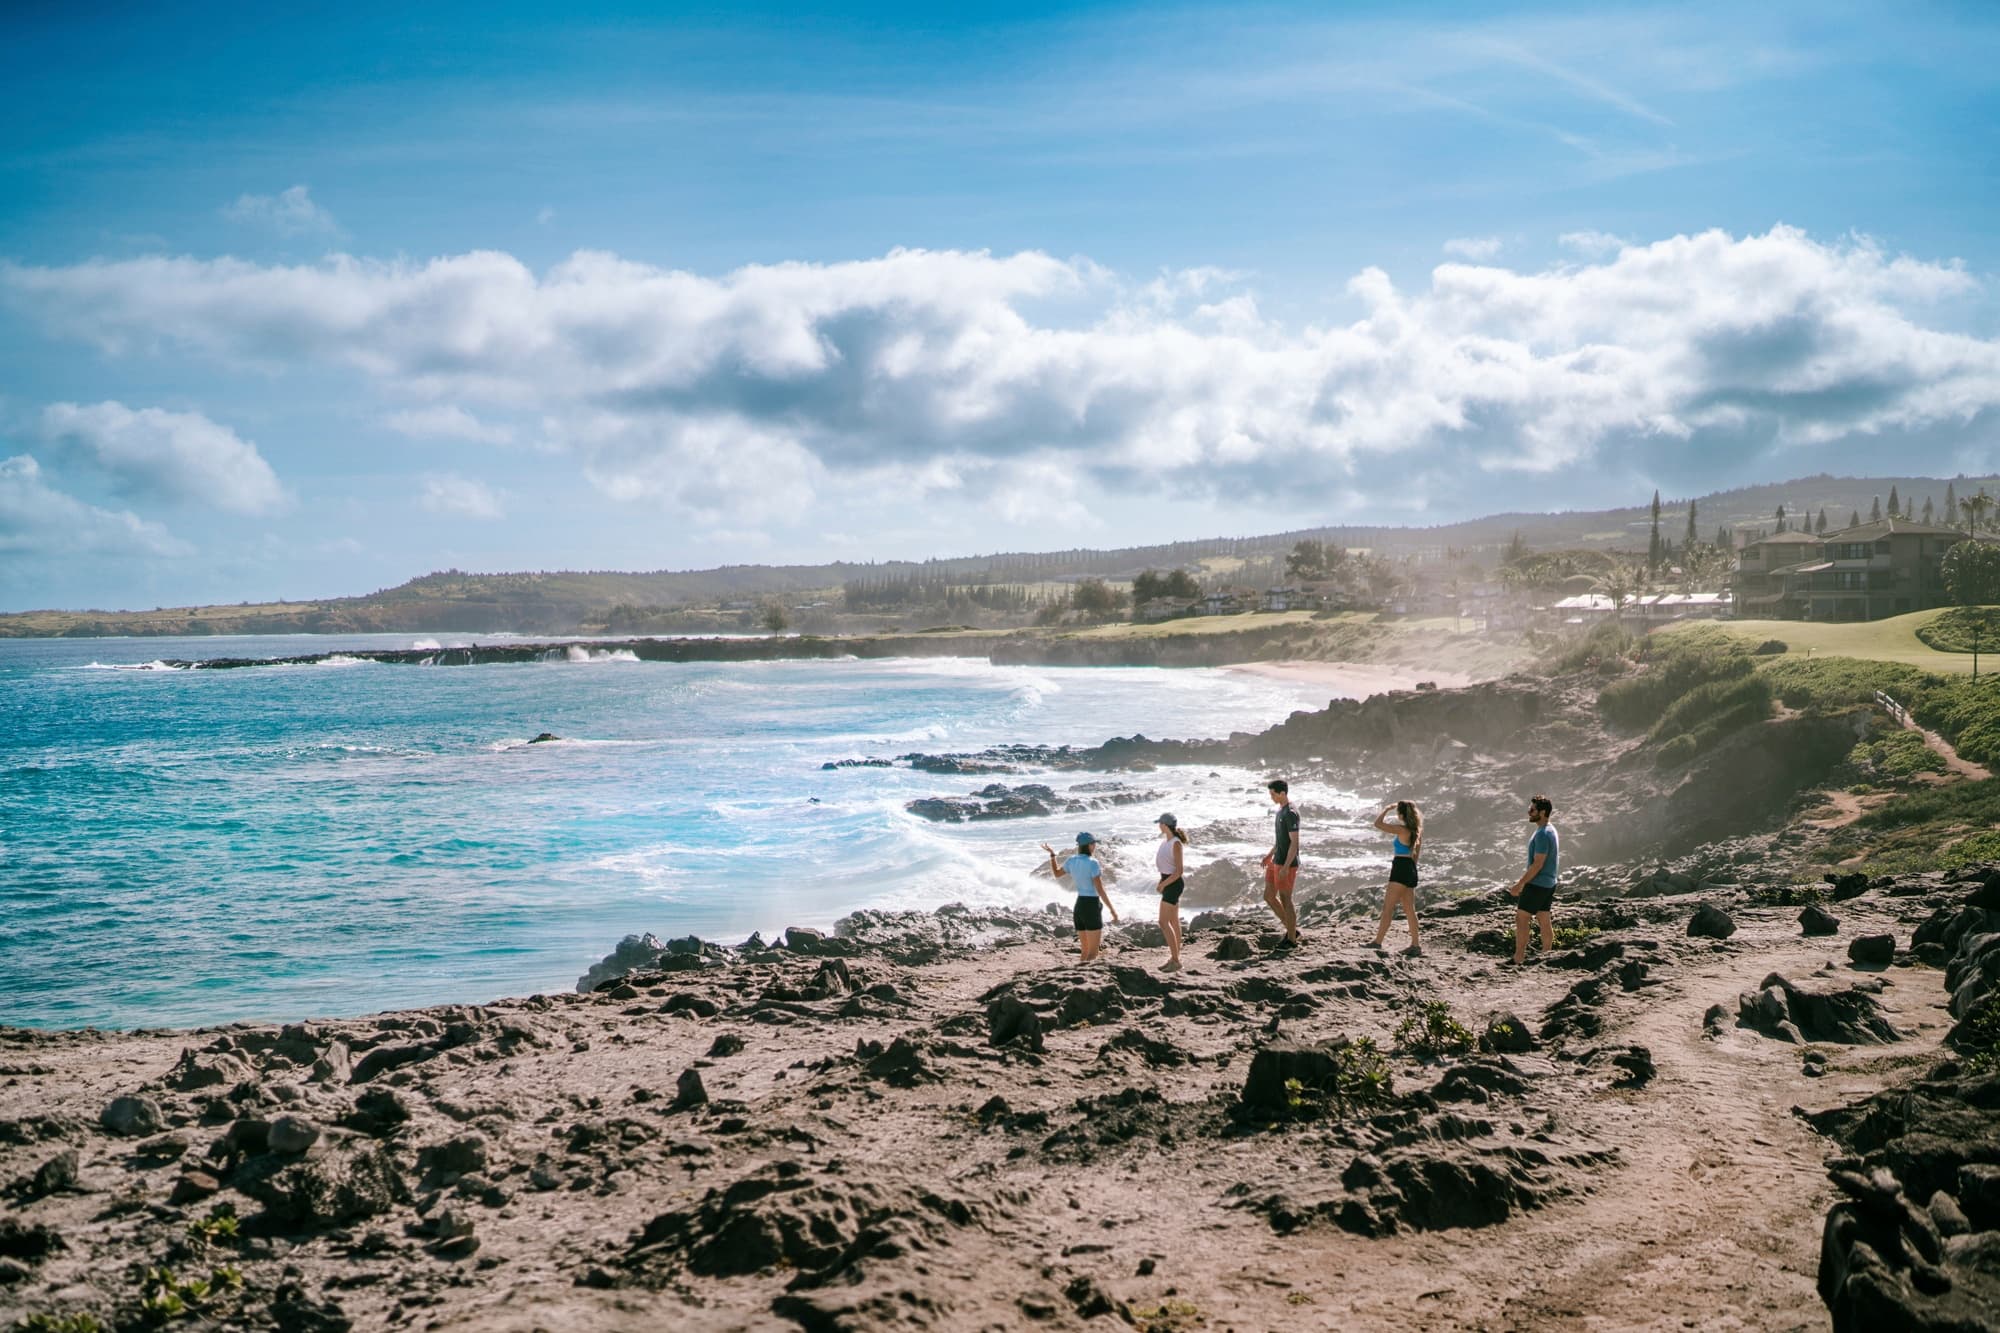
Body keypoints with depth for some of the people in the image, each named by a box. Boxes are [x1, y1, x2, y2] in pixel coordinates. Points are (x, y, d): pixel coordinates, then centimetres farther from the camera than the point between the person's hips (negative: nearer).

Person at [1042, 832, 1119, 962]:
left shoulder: (1072, 861, 4)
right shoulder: (1092, 863, -16)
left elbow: (1056, 873, 23)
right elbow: (1100, 890, -17)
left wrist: (1052, 854, 32)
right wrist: (1112, 910, -11)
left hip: (1079, 907, 7)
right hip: (1092, 907, -7)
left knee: (1086, 951, 15)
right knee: (1093, 953, -5)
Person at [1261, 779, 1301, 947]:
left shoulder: (1291, 813, -19)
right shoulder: (1281, 810, 11)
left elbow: (1294, 842, -22)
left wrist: (1285, 867, -24)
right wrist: (1270, 854, 21)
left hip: (1287, 864, -10)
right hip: (1276, 862, 10)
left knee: (1285, 899, 0)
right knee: (1268, 896, 12)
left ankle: (1291, 939, 11)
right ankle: (1291, 929, 22)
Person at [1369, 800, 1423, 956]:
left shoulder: (1402, 830, -16)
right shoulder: (1416, 831, 10)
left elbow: (1378, 823, -16)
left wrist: (1387, 808, -3)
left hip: (1401, 870, -9)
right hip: (1411, 870, 9)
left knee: (1388, 908, -8)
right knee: (1409, 909, 11)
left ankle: (1378, 942, -10)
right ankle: (1415, 946, 13)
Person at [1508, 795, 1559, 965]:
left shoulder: (1542, 834, -20)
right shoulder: (1551, 830, 12)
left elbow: (1538, 864, -22)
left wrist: (1519, 884, -18)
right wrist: (1523, 881, 21)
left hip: (1537, 884, -10)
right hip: (1548, 883, 10)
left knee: (1521, 919, -4)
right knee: (1544, 920, 12)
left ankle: (1518, 960, -4)